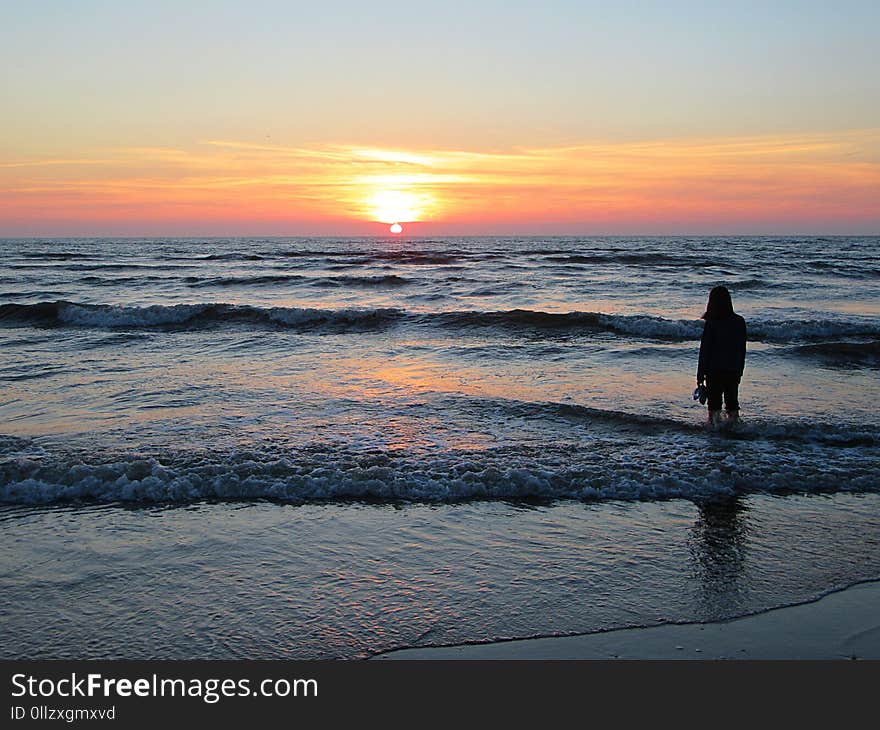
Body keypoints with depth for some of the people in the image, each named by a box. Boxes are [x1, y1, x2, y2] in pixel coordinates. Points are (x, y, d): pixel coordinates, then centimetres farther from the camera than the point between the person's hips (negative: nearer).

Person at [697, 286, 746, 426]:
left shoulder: (711, 323, -14)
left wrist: (700, 374, -4)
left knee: (714, 403, 4)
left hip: (714, 372, -4)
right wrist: (740, 371, 17)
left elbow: (704, 351, -11)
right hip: (734, 371, 4)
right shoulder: (739, 322, 0)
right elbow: (742, 350, 7)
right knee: (732, 401, 15)